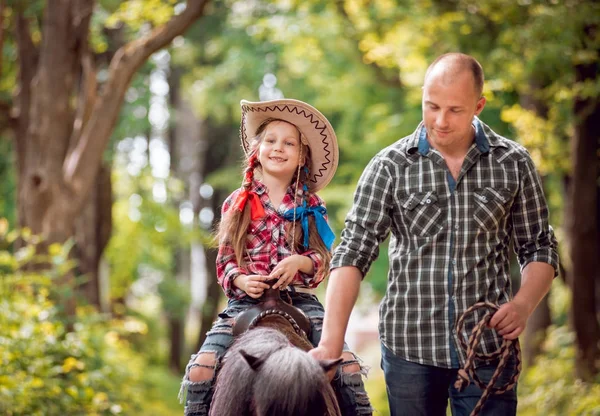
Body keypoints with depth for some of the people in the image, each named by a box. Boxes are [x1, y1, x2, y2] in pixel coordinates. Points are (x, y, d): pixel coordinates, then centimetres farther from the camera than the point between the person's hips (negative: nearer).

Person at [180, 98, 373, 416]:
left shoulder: (311, 207, 10)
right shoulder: (238, 204, 9)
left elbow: (324, 260, 7)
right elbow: (224, 261, 8)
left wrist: (300, 262, -14)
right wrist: (241, 280, -13)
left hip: (301, 300, 0)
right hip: (246, 300, 0)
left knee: (347, 367, -18)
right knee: (201, 369, -20)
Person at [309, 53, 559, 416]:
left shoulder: (513, 163, 2)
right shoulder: (390, 167, -2)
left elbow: (539, 249, 9)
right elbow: (354, 253, -7)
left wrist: (524, 304, -12)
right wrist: (331, 343, -18)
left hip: (488, 347, 0)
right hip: (409, 348, 0)